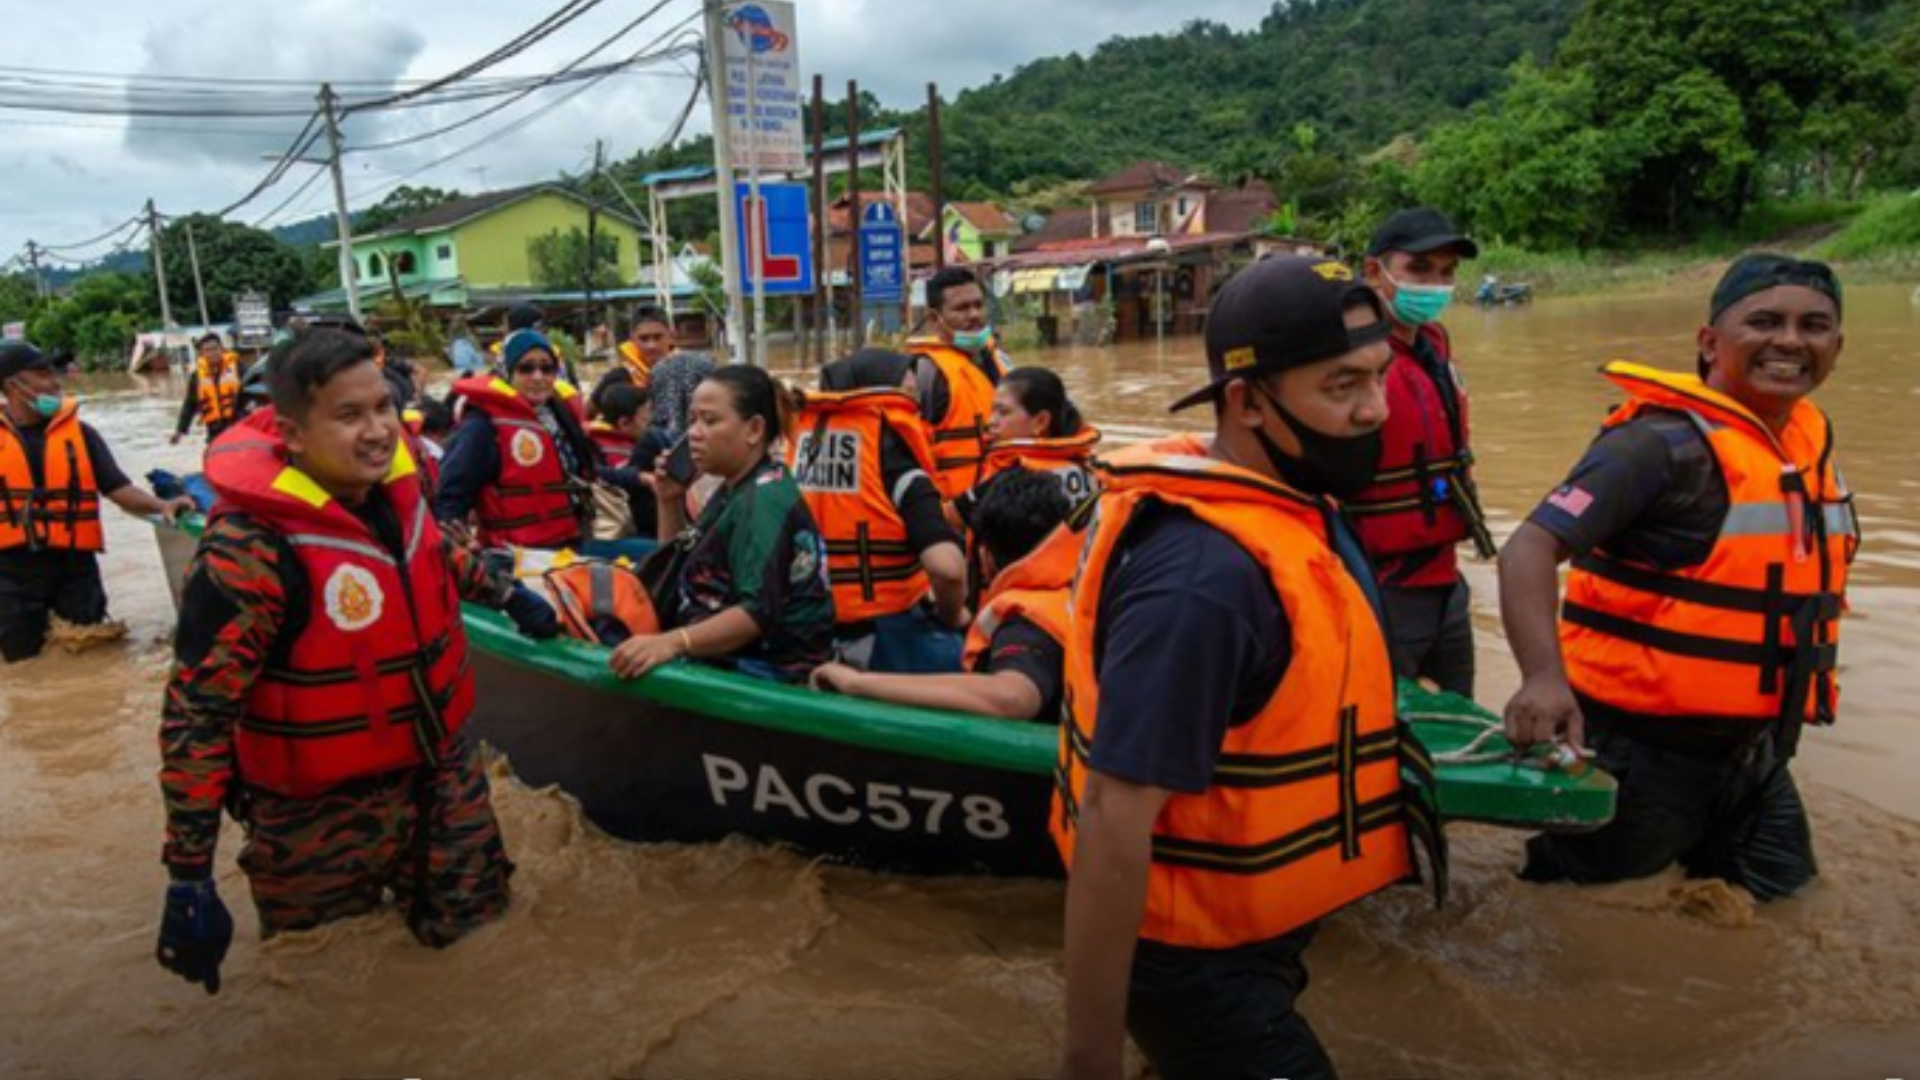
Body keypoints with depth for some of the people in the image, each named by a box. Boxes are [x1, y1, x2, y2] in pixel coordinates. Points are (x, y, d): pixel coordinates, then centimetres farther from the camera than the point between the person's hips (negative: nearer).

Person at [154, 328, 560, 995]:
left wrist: (504, 595, 24)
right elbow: (195, 715, -23)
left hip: (445, 769, 6)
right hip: (324, 815, -6)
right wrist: (189, 878, -23)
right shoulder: (249, 551, -27)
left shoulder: (394, 482, -6)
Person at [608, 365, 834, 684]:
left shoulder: (764, 501, -15)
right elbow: (678, 568, 22)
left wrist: (673, 643, -37)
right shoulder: (736, 489, 13)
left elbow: (759, 613, -26)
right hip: (733, 658, 9)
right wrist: (671, 502, 8)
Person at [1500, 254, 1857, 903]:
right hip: (1644, 744, -8)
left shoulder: (1812, 437, 6)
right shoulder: (1666, 442, -20)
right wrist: (1543, 677, -46)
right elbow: (1531, 547, -31)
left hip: (1754, 748, 8)